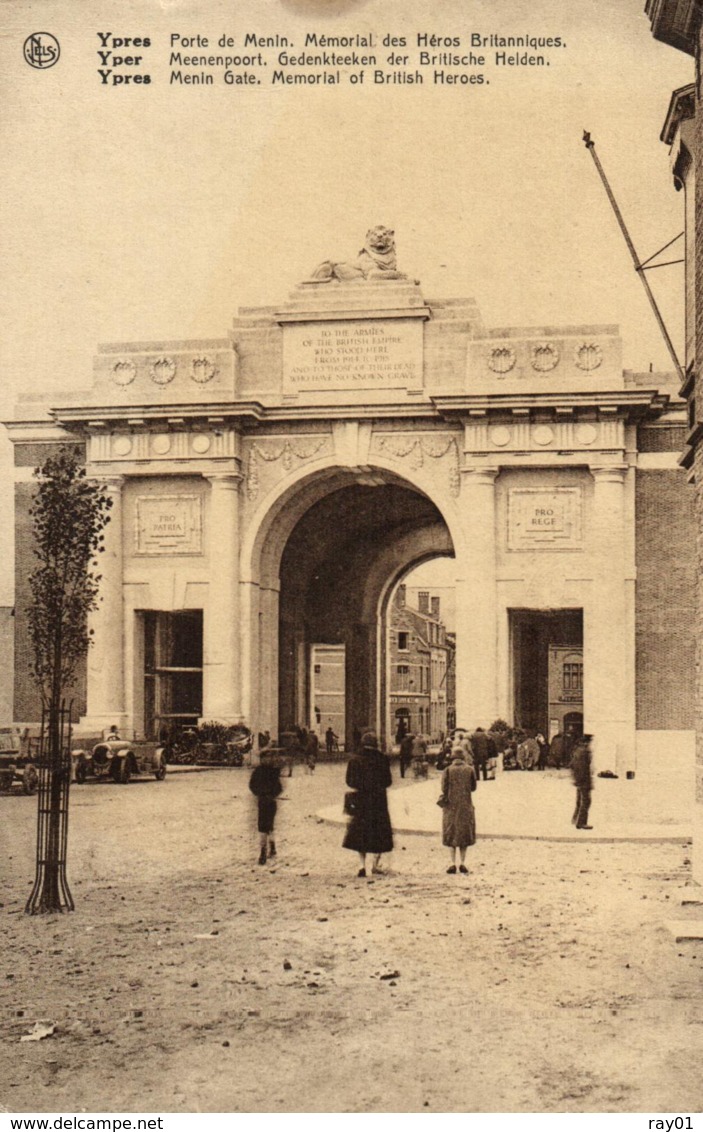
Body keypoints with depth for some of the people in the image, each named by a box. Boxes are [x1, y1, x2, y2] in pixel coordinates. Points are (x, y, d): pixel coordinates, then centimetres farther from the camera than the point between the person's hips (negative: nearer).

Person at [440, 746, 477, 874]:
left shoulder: (448, 770, -7)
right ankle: (462, 862, 6)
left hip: (451, 805, -1)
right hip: (466, 805, 1)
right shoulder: (469, 769, -3)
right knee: (465, 833, 11)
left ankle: (453, 863, -1)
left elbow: (444, 788, -8)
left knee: (451, 833, 7)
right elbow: (473, 787, 4)